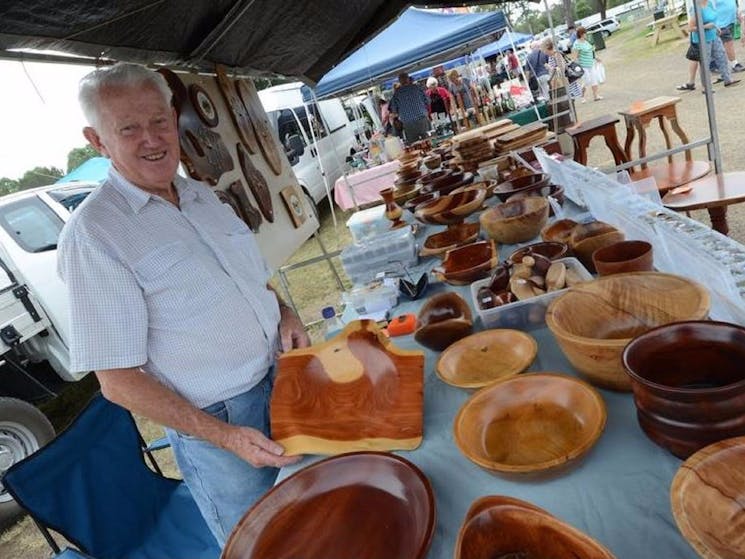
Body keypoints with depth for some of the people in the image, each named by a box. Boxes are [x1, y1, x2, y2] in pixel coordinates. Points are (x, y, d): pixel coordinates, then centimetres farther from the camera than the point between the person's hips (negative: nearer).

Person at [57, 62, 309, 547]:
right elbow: (118, 380, -17)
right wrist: (225, 436, -20)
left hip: (281, 382, 7)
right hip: (213, 423, -6)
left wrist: (284, 313, -3)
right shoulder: (94, 233, -18)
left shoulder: (202, 194, 4)